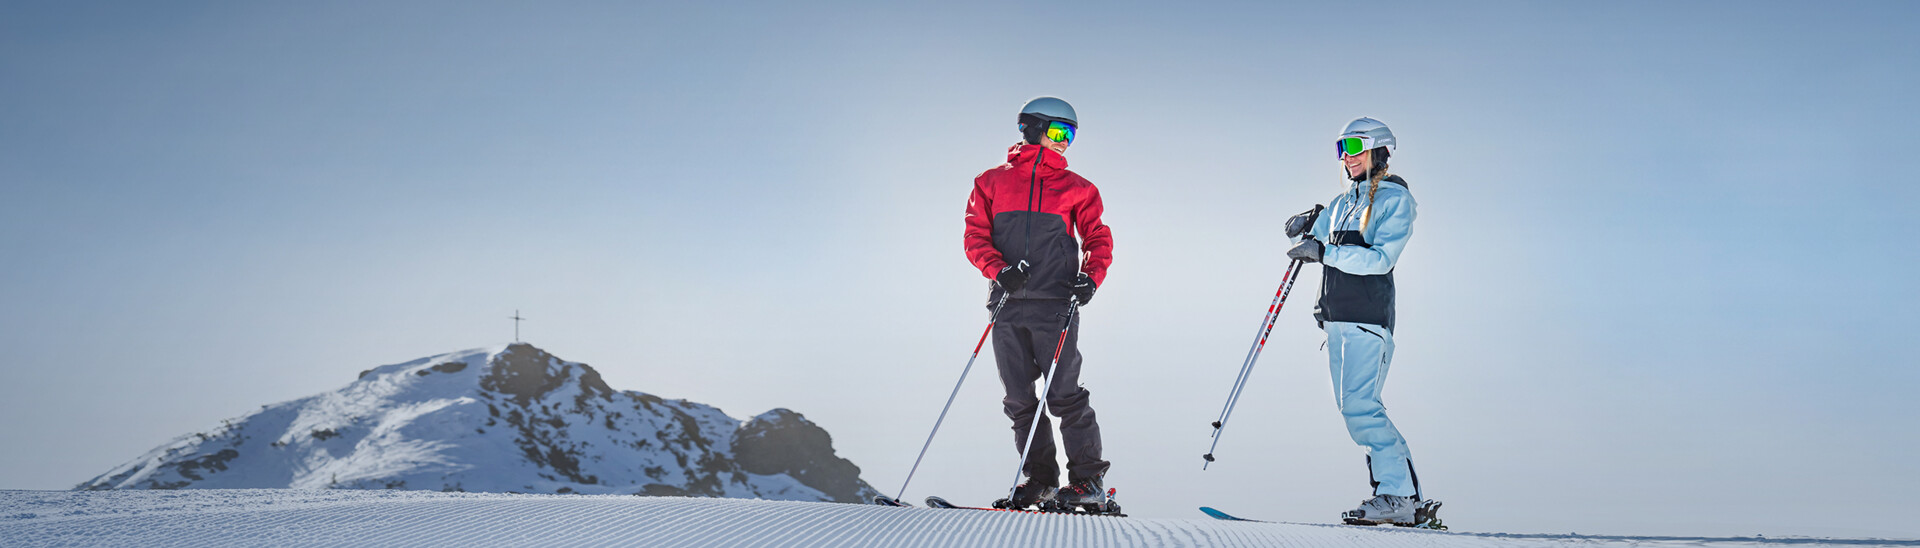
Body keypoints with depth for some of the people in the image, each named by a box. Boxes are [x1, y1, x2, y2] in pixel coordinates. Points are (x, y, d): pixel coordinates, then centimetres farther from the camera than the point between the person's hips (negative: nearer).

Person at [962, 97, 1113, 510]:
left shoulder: (1075, 188, 11)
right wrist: (999, 269, -12)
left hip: (1055, 305, -2)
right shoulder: (993, 183, 11)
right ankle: (1041, 479, 14)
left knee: (1063, 394, -7)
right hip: (1007, 305, 2)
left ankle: (1088, 479, 1)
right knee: (1020, 399, 4)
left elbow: (1098, 239, 9)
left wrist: (1090, 276, -11)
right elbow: (975, 236, 6)